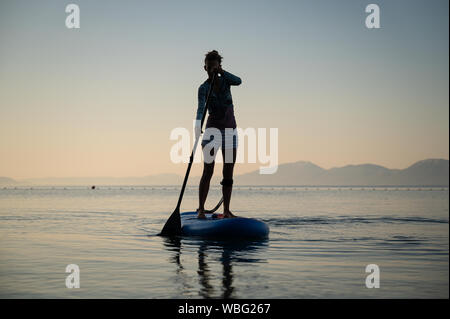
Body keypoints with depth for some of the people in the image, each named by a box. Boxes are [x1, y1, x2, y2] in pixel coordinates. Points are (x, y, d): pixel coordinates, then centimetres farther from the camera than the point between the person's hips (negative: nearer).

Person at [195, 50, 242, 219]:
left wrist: (222, 72, -30)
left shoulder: (224, 80, 4)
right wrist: (198, 125, -40)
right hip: (212, 129, -3)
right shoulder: (204, 88, -6)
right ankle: (201, 209, -10)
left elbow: (238, 81, -18)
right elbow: (201, 107, -23)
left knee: (228, 173, 3)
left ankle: (226, 210, 6)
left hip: (230, 130, 4)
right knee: (208, 170, -11)